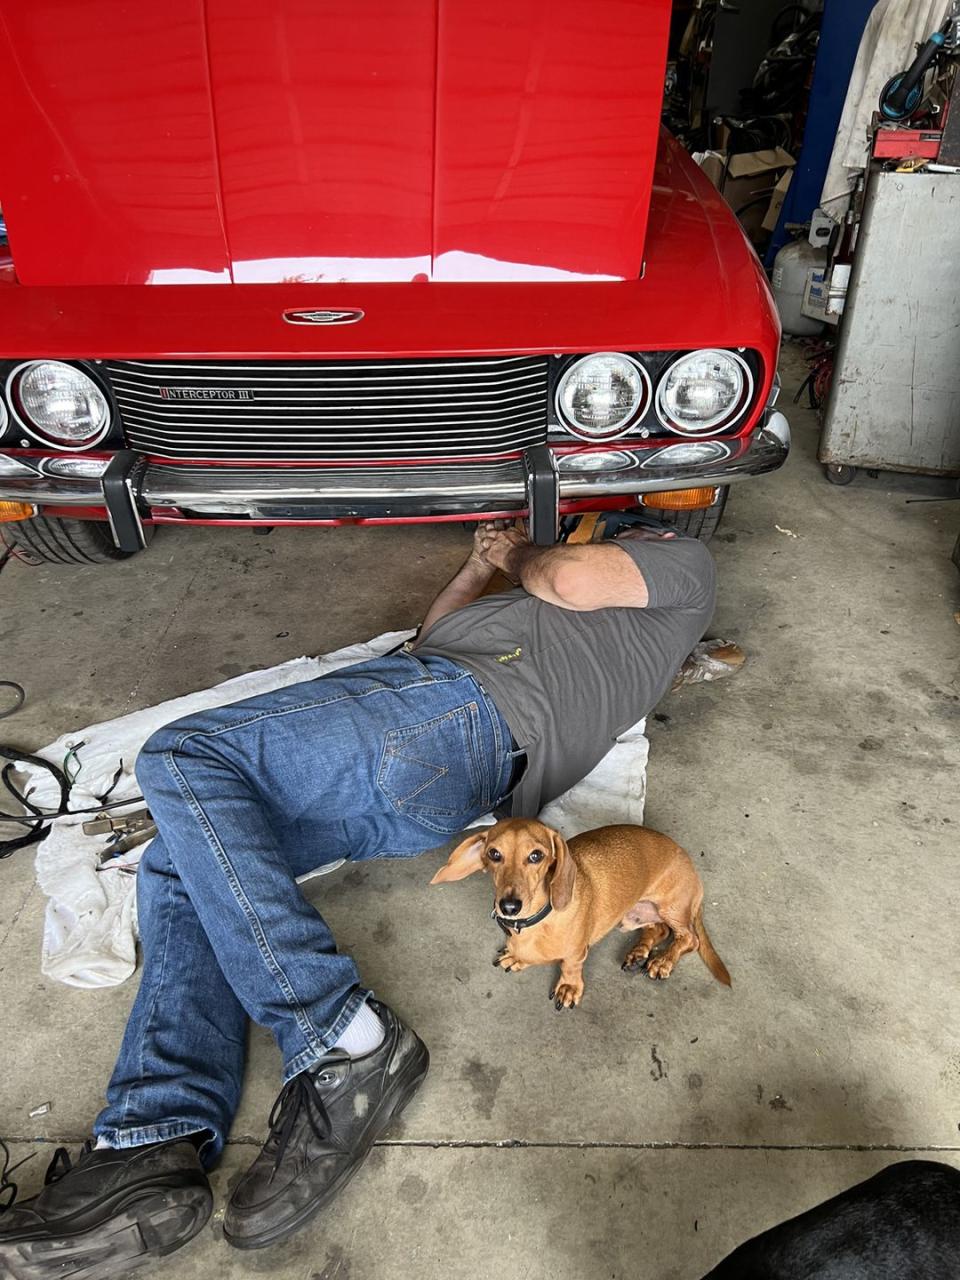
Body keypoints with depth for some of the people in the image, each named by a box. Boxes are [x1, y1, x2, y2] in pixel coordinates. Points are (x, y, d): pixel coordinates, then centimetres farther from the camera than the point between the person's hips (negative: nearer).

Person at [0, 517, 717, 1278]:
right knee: (179, 866, -1)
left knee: (181, 757, -19)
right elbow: (435, 637, 37)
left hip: (459, 711, -9)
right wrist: (482, 568, 34)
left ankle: (343, 1043, -24)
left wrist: (523, 555, 16)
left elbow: (570, 579, -3)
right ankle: (157, 1145, -13)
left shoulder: (685, 563, 19)